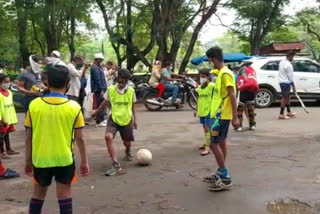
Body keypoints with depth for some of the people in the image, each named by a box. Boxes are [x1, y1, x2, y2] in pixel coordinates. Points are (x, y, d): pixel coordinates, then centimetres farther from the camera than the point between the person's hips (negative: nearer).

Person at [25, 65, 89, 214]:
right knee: (64, 195, 9)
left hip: (40, 159, 2)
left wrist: (28, 161, 10)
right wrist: (84, 161, 5)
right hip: (64, 159, -1)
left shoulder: (34, 105, -7)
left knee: (38, 194, 18)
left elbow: (29, 137, -2)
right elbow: (79, 138, -6)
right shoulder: (74, 107, -10)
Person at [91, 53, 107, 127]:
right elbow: (97, 80, -20)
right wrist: (101, 90, -22)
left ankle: (101, 119, 25)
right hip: (99, 89, -10)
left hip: (101, 89, 10)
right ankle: (99, 122, -5)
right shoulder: (95, 68, -14)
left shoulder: (98, 67, 18)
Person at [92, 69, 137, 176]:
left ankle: (128, 152, 52)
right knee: (108, 137, -26)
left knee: (127, 142, 10)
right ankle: (116, 164, -25)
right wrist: (96, 111, 20)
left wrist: (134, 119, 12)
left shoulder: (131, 91, -4)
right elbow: (106, 102, 11)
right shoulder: (111, 90, -6)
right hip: (114, 119, -1)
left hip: (127, 119, 1)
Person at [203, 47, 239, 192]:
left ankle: (225, 178, -7)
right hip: (220, 114, 10)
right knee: (221, 142, 15)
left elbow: (232, 95, -22)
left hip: (221, 115, -10)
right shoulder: (221, 73, 13)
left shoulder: (225, 73, -17)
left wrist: (235, 117, -24)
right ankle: (220, 173, 25)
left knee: (213, 143, -10)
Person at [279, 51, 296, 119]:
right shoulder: (289, 65, -18)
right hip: (286, 83, -9)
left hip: (282, 82, 10)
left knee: (288, 97, 17)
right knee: (284, 98, -7)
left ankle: (289, 112, 26)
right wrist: (293, 86, -7)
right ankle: (281, 114, -6)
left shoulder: (281, 62, 10)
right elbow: (290, 76, -16)